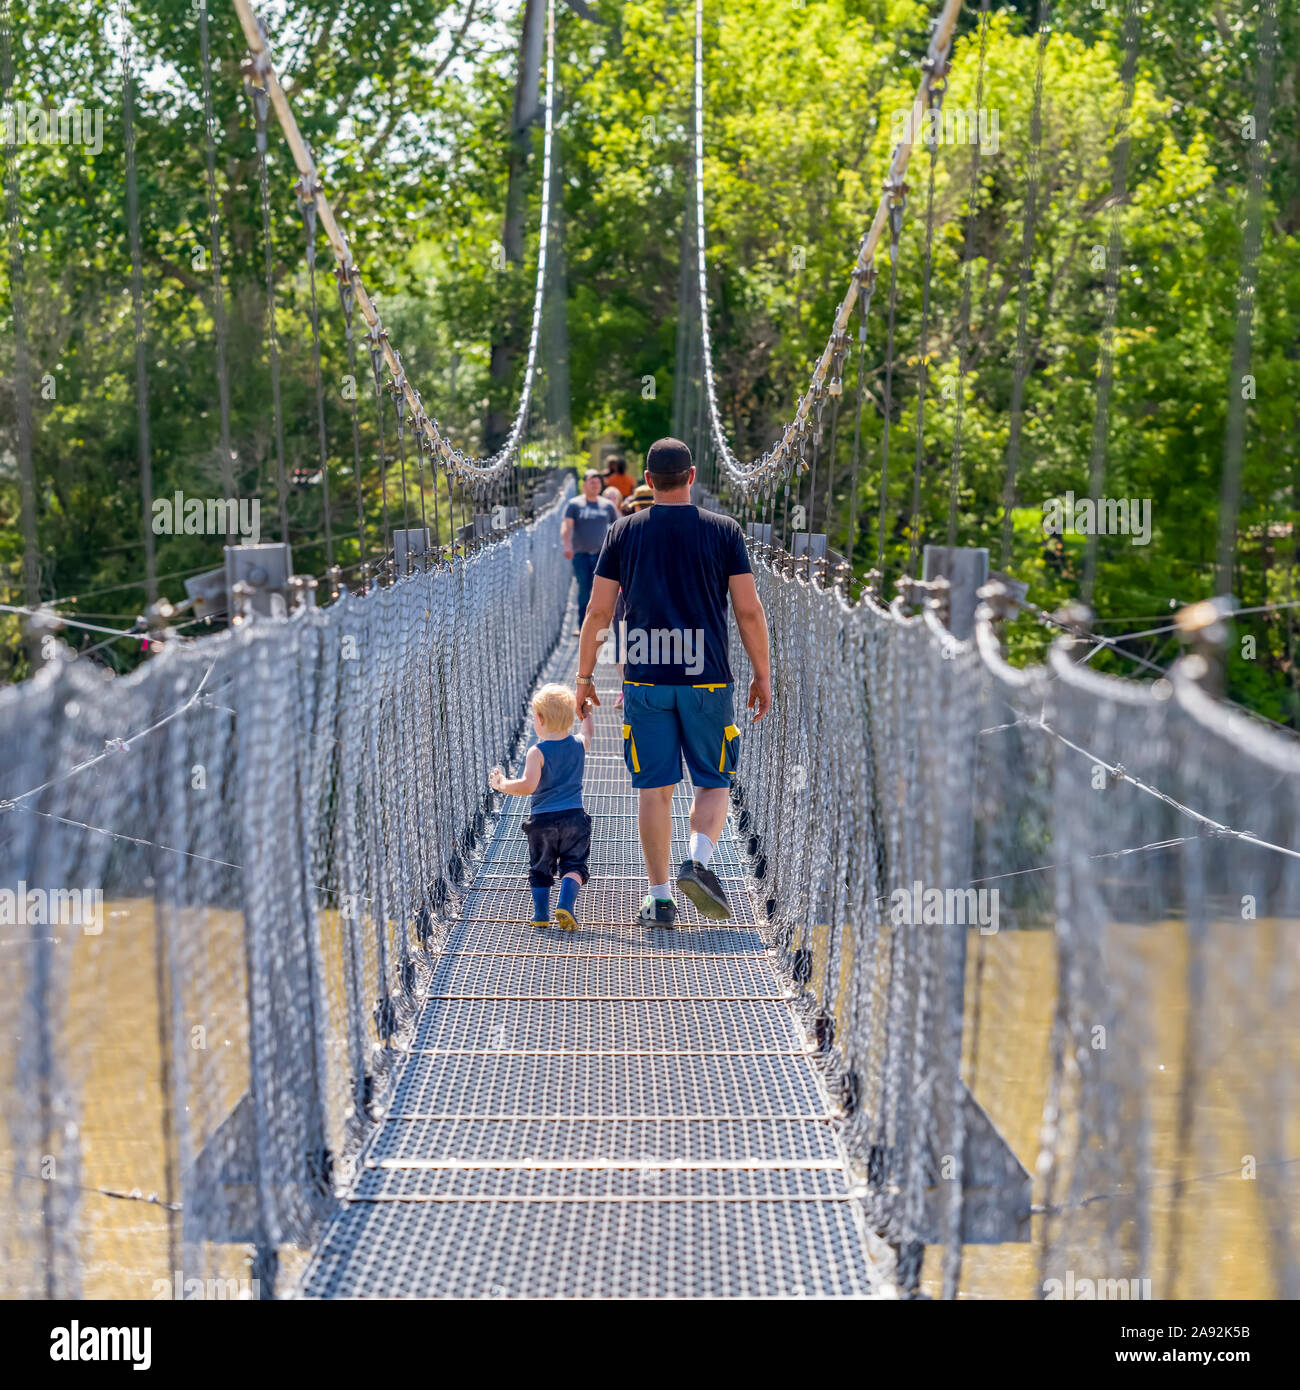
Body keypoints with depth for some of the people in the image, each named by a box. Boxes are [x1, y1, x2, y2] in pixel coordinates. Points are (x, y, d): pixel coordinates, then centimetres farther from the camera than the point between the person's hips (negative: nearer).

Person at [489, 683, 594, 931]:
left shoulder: (537, 752, -12)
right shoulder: (579, 744, 4)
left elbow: (528, 785, -22)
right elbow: (586, 733, 29)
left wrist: (501, 784, -8)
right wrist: (585, 715, 48)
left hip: (542, 819, -2)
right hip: (573, 817, 2)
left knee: (540, 868, 13)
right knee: (573, 865, 7)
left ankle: (541, 914, 12)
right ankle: (565, 905, -15)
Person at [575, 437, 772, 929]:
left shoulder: (624, 532, 4)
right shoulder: (724, 531, 1)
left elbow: (598, 612, 4)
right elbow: (749, 612, 0)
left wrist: (584, 676, 12)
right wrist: (762, 676, 9)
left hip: (645, 680, 1)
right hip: (707, 680, -1)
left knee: (654, 788, 6)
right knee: (713, 782, 12)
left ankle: (660, 898, 6)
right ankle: (698, 861, -12)